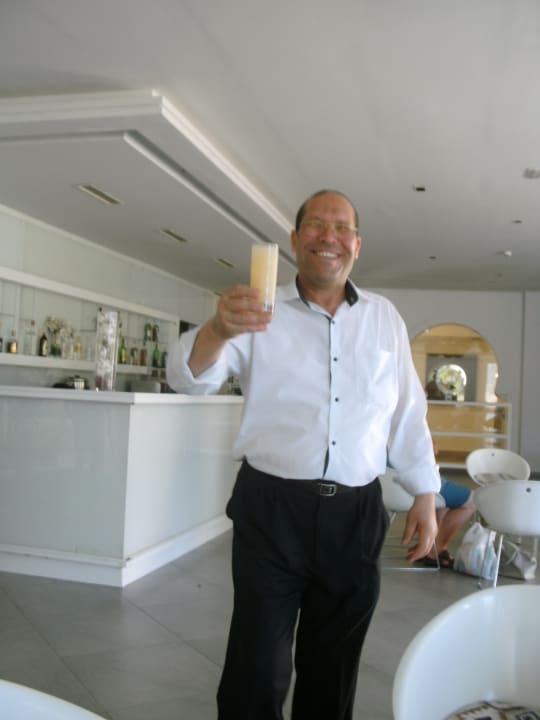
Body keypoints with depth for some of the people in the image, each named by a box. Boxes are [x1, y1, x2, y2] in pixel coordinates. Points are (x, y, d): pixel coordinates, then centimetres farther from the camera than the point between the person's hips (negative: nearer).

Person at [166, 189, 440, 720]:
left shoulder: (385, 317, 7)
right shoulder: (262, 313, -3)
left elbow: (408, 412, 11)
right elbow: (188, 377, -15)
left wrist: (425, 495, 8)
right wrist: (219, 330, -36)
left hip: (355, 515, 3)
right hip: (271, 508, -2)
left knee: (333, 667, 17)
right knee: (258, 668, 5)